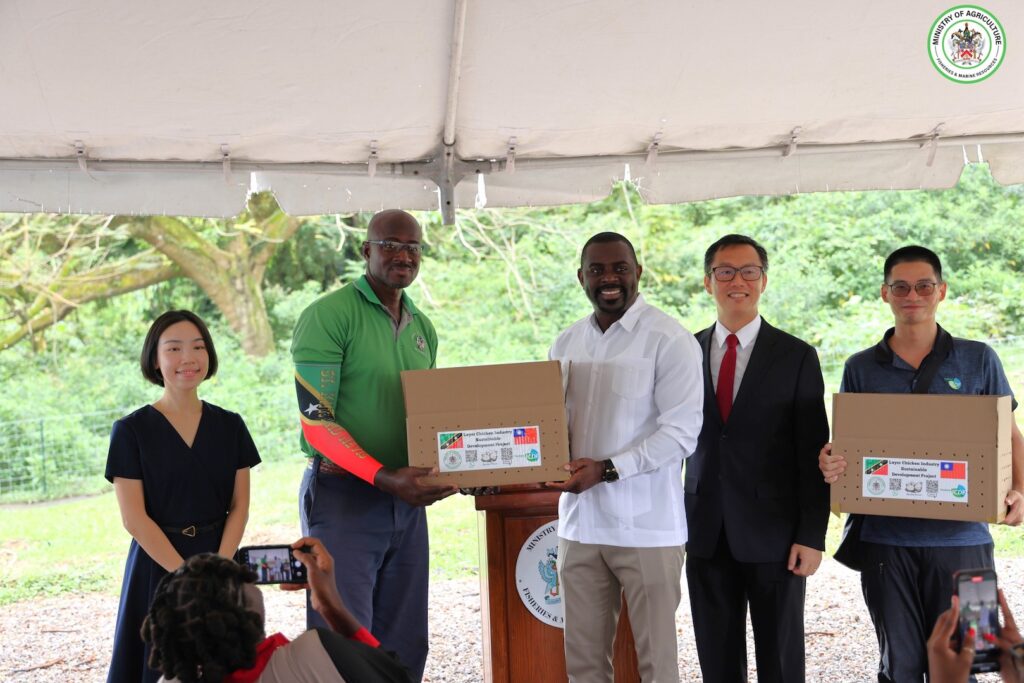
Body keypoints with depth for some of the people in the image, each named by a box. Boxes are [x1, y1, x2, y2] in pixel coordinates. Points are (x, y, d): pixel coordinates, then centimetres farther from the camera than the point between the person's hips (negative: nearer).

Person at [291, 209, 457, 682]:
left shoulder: (423, 329, 13)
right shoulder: (328, 316, -9)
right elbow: (316, 420, -15)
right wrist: (384, 477, -24)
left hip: (407, 500, 7)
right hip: (344, 495, -7)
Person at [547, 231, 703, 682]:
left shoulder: (669, 340, -7)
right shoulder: (566, 344, 12)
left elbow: (680, 432, -12)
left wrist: (607, 470, -19)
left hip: (646, 527, -5)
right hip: (579, 524, 5)